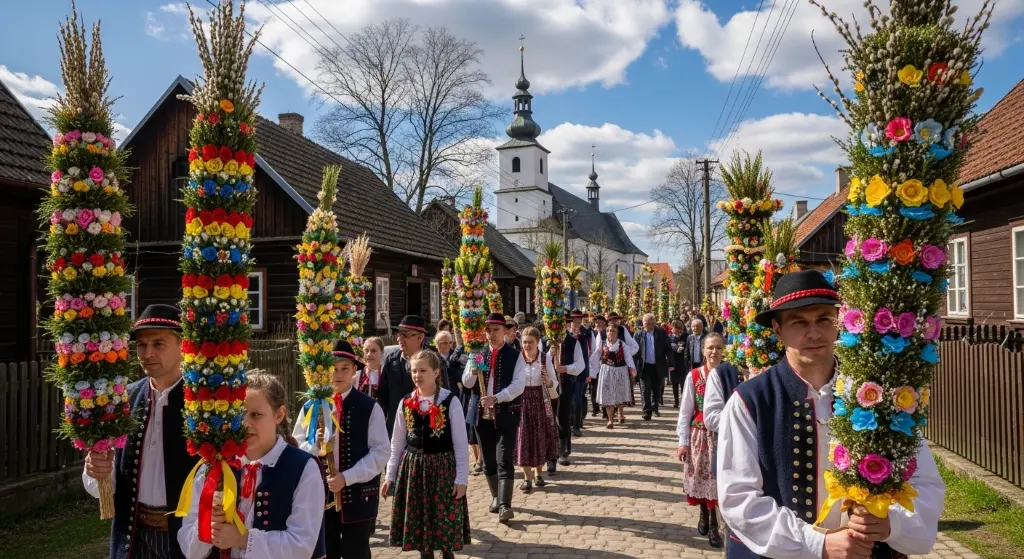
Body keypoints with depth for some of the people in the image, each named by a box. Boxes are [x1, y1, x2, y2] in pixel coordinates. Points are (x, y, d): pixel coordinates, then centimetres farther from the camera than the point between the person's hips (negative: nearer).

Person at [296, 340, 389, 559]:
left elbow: (380, 452, -9)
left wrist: (347, 478, -18)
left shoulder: (369, 407, -6)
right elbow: (296, 448, 4)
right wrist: (314, 444, -18)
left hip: (358, 496, -2)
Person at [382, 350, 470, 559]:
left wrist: (461, 478, -8)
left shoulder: (450, 401, -10)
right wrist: (390, 476, 9)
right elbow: (397, 443, 9)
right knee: (418, 522, 11)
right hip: (412, 468, 4)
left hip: (442, 467, -3)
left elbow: (460, 443, -7)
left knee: (445, 522, 3)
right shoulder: (406, 403, 2)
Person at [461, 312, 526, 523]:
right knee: (488, 460, 14)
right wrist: (473, 370, -19)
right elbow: (466, 383, 3)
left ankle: (505, 504, -5)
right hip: (482, 413, 4)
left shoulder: (515, 355, -5)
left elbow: (518, 385, -13)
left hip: (506, 414, -4)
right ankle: (496, 497, 31)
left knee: (504, 460, -9)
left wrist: (496, 398, -25)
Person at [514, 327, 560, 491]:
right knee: (523, 438, -1)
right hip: (522, 401, -1)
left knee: (541, 438, 8)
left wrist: (548, 381, -21)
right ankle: (527, 478, 8)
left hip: (541, 402, 1)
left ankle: (539, 474, 28)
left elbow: (555, 383, 0)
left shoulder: (546, 358, -4)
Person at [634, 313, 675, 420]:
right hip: (645, 366, -1)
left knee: (658, 389, 14)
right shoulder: (639, 334, 1)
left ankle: (654, 407, 35)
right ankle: (647, 412, 3)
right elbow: (635, 350, 0)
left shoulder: (661, 332, 1)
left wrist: (670, 363, -6)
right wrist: (634, 366, -5)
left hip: (659, 366, 1)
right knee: (646, 390, -2)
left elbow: (668, 348, 0)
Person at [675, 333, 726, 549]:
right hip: (700, 434, 0)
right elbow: (685, 411, -1)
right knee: (701, 477, 10)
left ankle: (713, 523, 16)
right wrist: (683, 441, -3)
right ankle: (704, 515, 33)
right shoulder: (694, 376, -5)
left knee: (719, 479, 2)